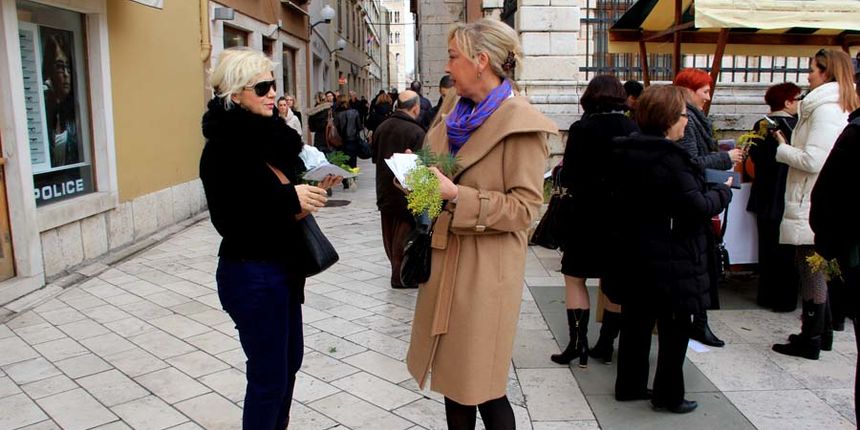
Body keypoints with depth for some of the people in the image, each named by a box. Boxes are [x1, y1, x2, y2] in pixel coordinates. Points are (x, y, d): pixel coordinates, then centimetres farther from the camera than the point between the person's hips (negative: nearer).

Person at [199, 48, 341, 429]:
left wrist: (310, 190, -4)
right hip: (251, 274, -9)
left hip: (282, 267, 9)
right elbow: (229, 221, -22)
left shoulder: (267, 135, 8)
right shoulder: (223, 147, -17)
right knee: (269, 374, 4)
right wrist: (290, 200, -25)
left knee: (289, 359, 21)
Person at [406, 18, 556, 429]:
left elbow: (525, 207, -16)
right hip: (445, 256, 8)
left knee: (480, 385, 2)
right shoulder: (459, 117, 12)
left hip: (485, 268, -7)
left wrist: (457, 195, -22)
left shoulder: (520, 123, -12)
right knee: (452, 373, 16)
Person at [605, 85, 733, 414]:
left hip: (631, 257, 8)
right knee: (674, 328, 8)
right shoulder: (668, 158, -21)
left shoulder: (625, 152, 5)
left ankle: (629, 385, 28)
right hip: (668, 262, -8)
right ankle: (668, 395, 19)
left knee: (636, 322, 17)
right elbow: (698, 206, -22)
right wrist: (723, 191, -3)